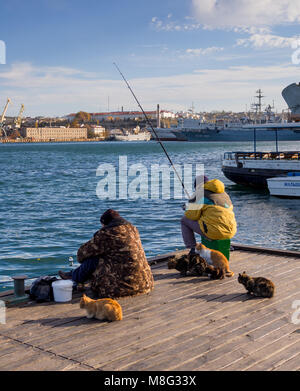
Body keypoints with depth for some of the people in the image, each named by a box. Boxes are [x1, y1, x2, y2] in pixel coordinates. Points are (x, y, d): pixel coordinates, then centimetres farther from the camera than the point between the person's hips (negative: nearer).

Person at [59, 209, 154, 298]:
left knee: (93, 258, 1)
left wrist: (81, 258, 24)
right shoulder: (133, 229, 12)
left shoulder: (106, 234, -12)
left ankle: (74, 277, 26)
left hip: (124, 285, -8)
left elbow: (84, 251, 0)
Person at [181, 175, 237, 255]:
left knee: (184, 220, 14)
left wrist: (188, 209, 18)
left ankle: (193, 250, 8)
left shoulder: (200, 194, -3)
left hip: (213, 231, -7)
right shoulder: (224, 194, 18)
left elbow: (192, 215, -6)